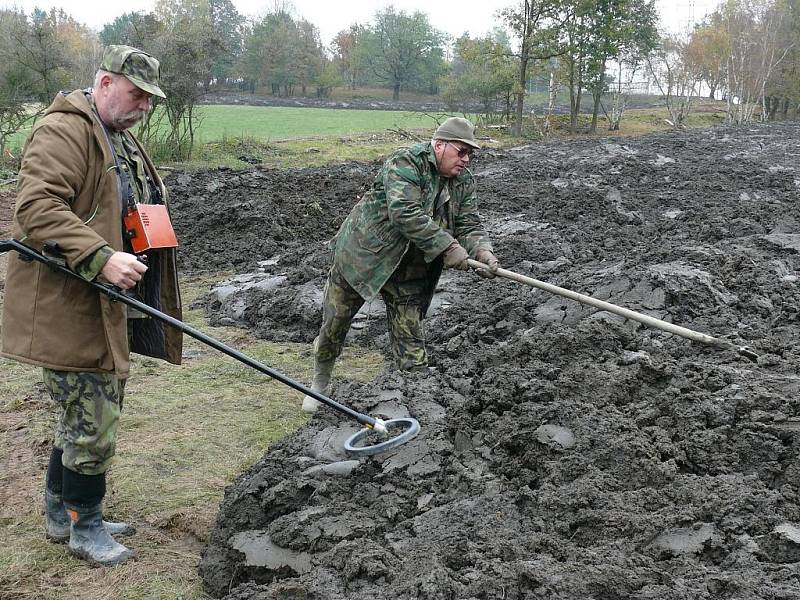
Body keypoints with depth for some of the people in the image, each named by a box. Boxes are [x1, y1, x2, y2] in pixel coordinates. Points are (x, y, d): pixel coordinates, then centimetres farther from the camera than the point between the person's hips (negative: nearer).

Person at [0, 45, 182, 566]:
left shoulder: (121, 140, 20)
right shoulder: (63, 131, -13)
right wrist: (101, 258, -31)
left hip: (107, 308, 10)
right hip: (68, 309, -10)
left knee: (82, 414, 18)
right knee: (93, 422, -3)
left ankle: (60, 513, 34)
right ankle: (85, 527, 15)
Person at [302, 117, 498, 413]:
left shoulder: (464, 182, 2)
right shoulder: (406, 162, -21)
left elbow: (469, 224, -1)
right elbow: (405, 213, -32)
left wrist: (482, 251, -23)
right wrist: (447, 247, -33)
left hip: (409, 271, 5)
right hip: (362, 255, -4)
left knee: (410, 339, 3)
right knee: (333, 325, 9)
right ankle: (319, 384, 32)